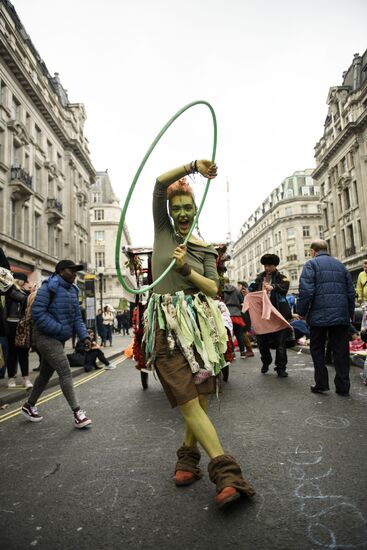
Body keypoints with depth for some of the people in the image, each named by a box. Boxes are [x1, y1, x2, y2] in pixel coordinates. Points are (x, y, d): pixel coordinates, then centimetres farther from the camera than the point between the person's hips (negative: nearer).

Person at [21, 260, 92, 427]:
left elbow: (76, 317, 11)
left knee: (46, 374, 19)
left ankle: (29, 406, 37)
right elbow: (37, 312, -23)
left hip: (57, 339, 9)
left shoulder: (72, 290, 10)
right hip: (46, 337, -9)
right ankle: (77, 413, -9)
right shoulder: (49, 287, -16)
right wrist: (60, 329, -22)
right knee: (65, 372, -13)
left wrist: (84, 336, -2)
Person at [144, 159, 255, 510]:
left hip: (199, 325, 3)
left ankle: (188, 459, 25)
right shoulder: (162, 230, 10)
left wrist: (185, 269, -11)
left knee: (200, 398, 2)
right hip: (166, 327, -2)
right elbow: (159, 183, -1)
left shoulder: (205, 250, 14)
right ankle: (226, 474, -5)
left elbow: (213, 289, 2)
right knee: (188, 401, -9)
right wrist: (193, 166, -2)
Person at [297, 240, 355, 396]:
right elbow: (350, 292, 15)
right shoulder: (340, 265, 15)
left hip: (319, 315, -4)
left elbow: (306, 291, -13)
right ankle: (343, 386, 11)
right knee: (341, 351, 8)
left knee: (317, 350, 9)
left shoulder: (311, 264, -2)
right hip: (341, 315, 4)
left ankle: (321, 383, 10)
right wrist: (350, 313, 22)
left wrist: (301, 312, -4)